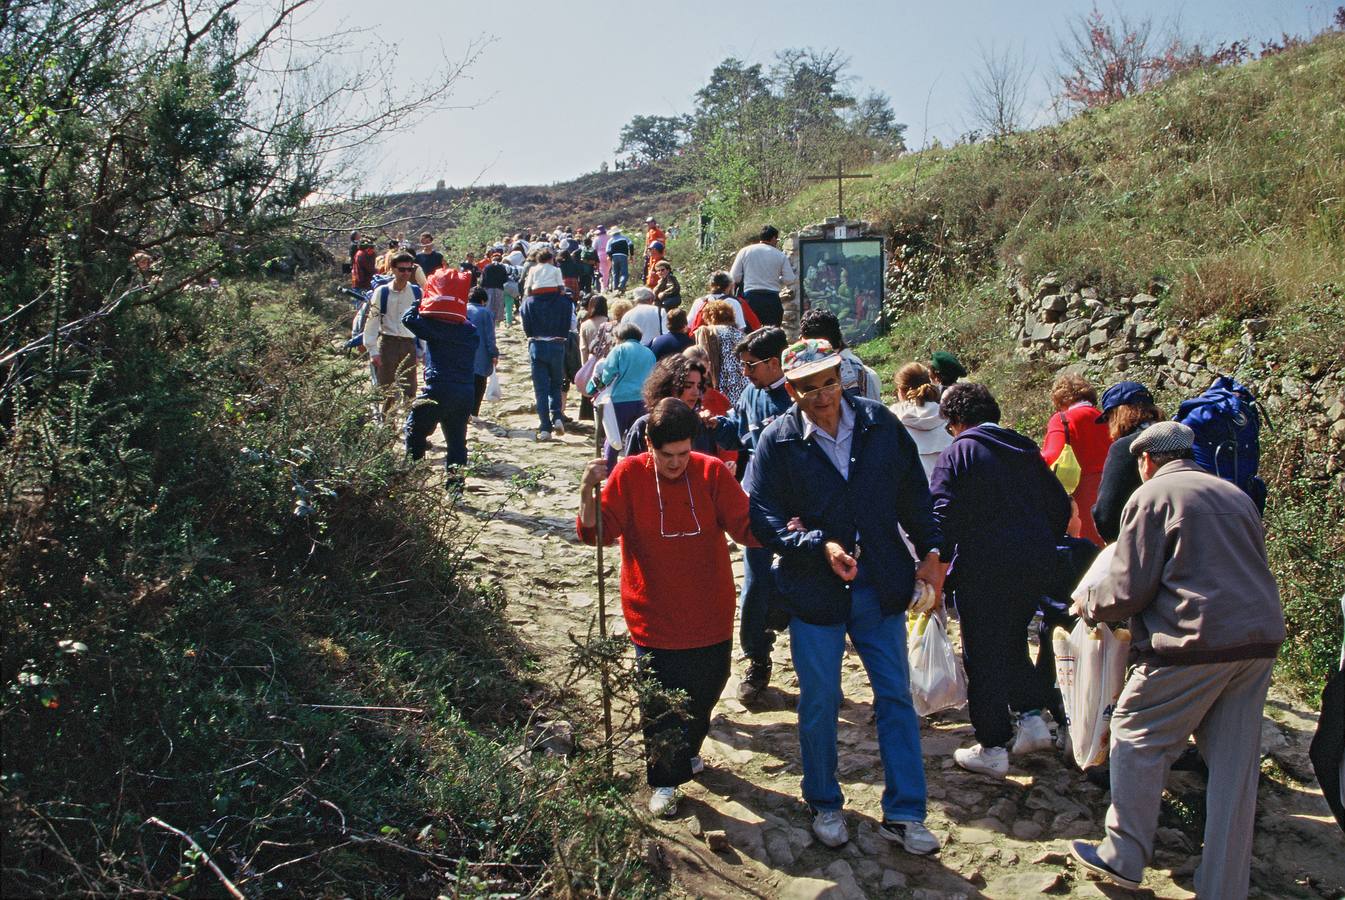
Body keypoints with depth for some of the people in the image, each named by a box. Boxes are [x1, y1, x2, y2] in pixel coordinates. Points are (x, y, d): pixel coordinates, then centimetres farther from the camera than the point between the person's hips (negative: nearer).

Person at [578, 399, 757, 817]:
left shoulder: (712, 472, -9)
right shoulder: (629, 474, -11)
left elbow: (746, 527, -11)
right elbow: (596, 532, -13)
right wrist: (589, 491, -31)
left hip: (710, 616, 2)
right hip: (654, 620, -2)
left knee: (705, 691, 19)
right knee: (658, 705, 5)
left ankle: (687, 749, 49)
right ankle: (664, 780, 28)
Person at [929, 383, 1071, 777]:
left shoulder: (958, 452, -6)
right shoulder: (1026, 450, 12)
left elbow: (942, 514, -14)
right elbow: (1060, 506, 15)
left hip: (984, 569, -6)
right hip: (1035, 564, 6)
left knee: (984, 655, 4)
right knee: (1012, 641, 24)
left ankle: (992, 749, 10)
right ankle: (1032, 717, 18)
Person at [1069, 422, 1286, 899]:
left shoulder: (1152, 495, -3)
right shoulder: (1235, 495, 18)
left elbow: (1128, 589, -7)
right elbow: (1248, 570, 22)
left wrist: (1086, 604, 11)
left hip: (1196, 640, -7)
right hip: (1261, 641, 7)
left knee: (1137, 737, 8)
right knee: (1234, 761, 11)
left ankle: (1123, 859, 15)